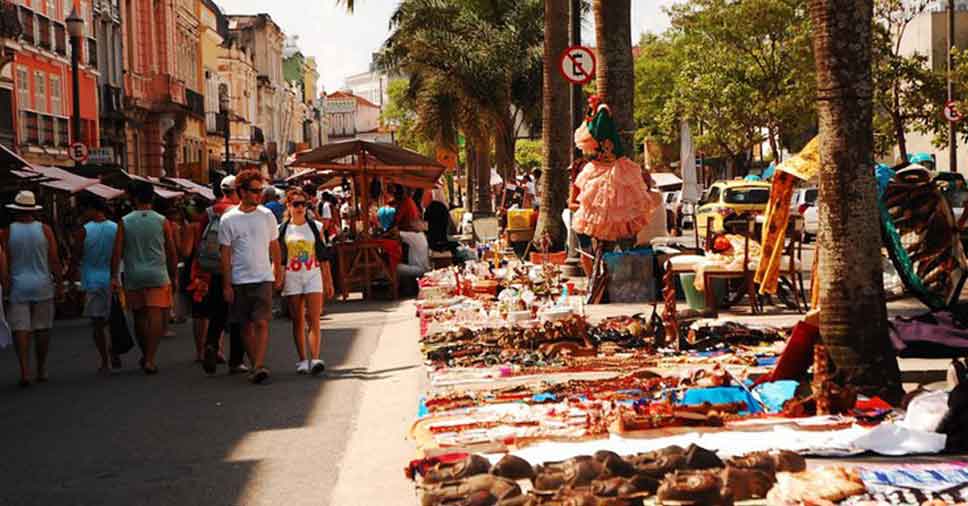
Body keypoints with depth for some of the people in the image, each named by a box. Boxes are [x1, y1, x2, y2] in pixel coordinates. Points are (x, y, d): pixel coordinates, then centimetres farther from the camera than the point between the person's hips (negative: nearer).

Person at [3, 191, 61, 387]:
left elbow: (5, 262, -5)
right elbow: (54, 261, -2)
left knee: (20, 329, 1)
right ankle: (41, 370, 16)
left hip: (17, 287, -1)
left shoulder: (7, 232, -4)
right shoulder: (44, 230, -2)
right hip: (42, 286, 1)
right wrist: (59, 284, 6)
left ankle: (25, 371, -9)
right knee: (42, 329, 9)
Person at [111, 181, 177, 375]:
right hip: (158, 275, -2)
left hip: (133, 277, 2)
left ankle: (147, 355, 28)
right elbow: (172, 253, 3)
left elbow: (117, 252, -5)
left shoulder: (124, 222, -1)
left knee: (140, 316, 14)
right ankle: (150, 359, -12)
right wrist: (173, 276, 13)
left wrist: (114, 276, -1)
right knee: (156, 317, -3)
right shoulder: (162, 221, -1)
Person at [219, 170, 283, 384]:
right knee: (246, 326, 6)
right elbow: (225, 254, 0)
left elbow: (274, 246, 14)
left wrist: (278, 273, 14)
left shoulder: (266, 215, 4)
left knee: (261, 323, -12)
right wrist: (226, 285, -2)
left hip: (263, 278, 0)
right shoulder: (228, 219, -2)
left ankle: (259, 366, -16)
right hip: (239, 280, 0)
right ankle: (256, 365, 17)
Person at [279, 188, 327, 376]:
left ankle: (315, 359, -16)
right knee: (298, 321, 5)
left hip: (313, 276, 0)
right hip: (292, 278, 0)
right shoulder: (282, 230, 4)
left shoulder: (316, 227, 6)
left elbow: (323, 256, 8)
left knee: (314, 320, -10)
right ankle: (302, 360, 12)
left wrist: (328, 282, 7)